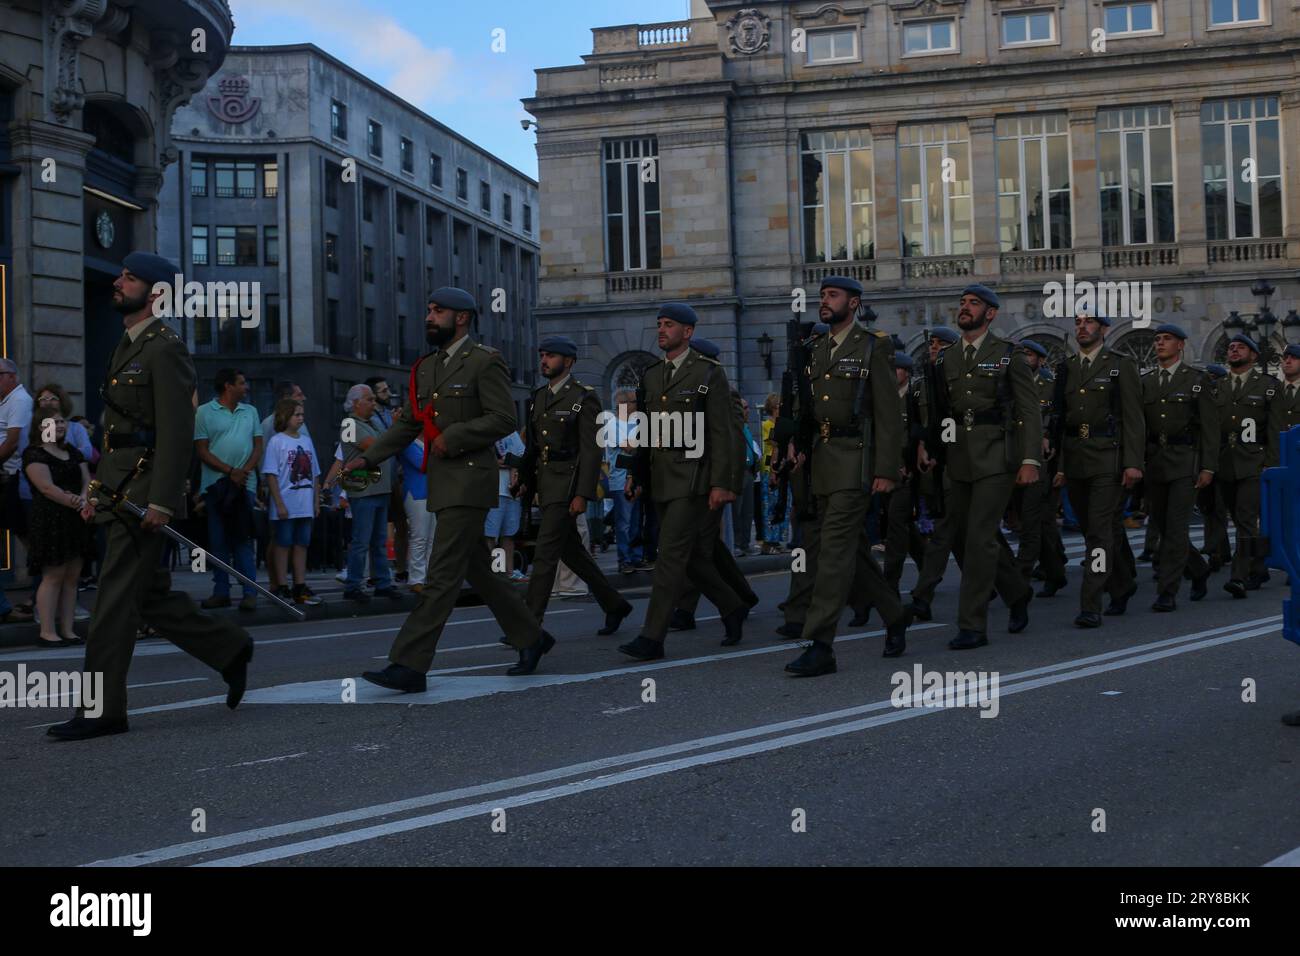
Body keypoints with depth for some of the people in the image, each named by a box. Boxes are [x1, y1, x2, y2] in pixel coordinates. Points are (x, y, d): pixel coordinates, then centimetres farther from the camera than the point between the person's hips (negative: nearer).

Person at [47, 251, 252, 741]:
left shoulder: (165, 347, -10)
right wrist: (100, 489, 18)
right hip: (121, 489, 10)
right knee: (150, 594, 13)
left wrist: (161, 500, -23)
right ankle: (230, 649, 26)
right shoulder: (127, 346, 19)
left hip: (146, 488, -10)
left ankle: (102, 710, -1)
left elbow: (177, 429, -18)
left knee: (116, 597, -7)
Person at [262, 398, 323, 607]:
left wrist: (316, 501, 11)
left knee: (302, 545, 8)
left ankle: (300, 588, 13)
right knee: (283, 545, 0)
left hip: (305, 506, 6)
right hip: (286, 507, -6)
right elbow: (271, 475, -9)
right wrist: (279, 504, -14)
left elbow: (315, 474, 17)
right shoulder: (276, 441, -5)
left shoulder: (306, 441, 13)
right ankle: (282, 588, 5)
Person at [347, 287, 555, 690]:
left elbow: (503, 419, -14)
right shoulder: (426, 367, 17)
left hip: (469, 481, -9)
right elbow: (407, 423, 16)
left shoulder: (485, 362, -7)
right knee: (477, 570, 14)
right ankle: (531, 638, 28)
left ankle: (409, 666, -12)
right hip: (442, 482, 9)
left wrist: (452, 437, -17)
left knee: (442, 575, -10)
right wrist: (367, 457, 4)